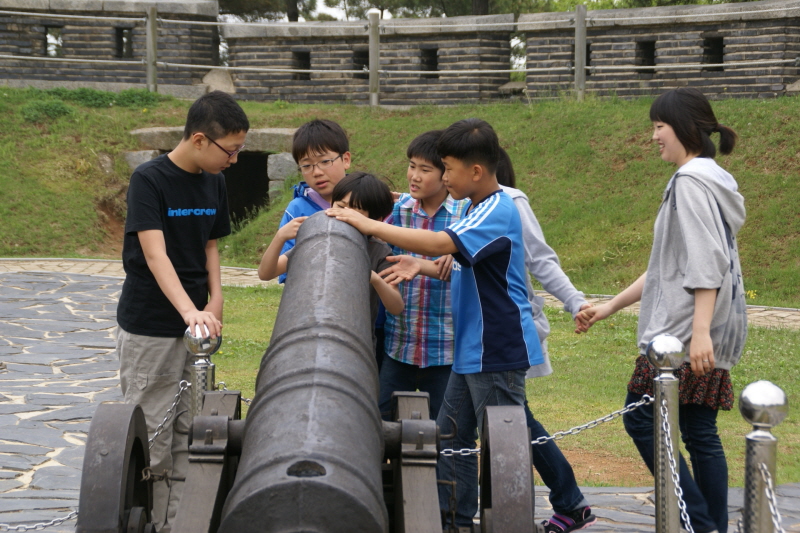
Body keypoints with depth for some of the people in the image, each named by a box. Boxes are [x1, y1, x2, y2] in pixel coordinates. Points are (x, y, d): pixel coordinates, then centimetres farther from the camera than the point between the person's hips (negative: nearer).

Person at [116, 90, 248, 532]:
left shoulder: (213, 182, 6)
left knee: (188, 437, 10)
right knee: (151, 441, 0)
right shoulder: (149, 180, -15)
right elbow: (155, 253, -25)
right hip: (149, 330, -6)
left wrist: (215, 300, -1)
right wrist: (189, 310, -38)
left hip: (196, 328, 7)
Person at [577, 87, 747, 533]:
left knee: (642, 419, -5)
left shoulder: (692, 180, -11)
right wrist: (611, 307, 23)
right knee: (700, 432, 9)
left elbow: (705, 261, -21)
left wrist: (699, 330, -28)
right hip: (712, 332, 10)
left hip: (685, 329, -10)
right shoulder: (713, 179, 20)